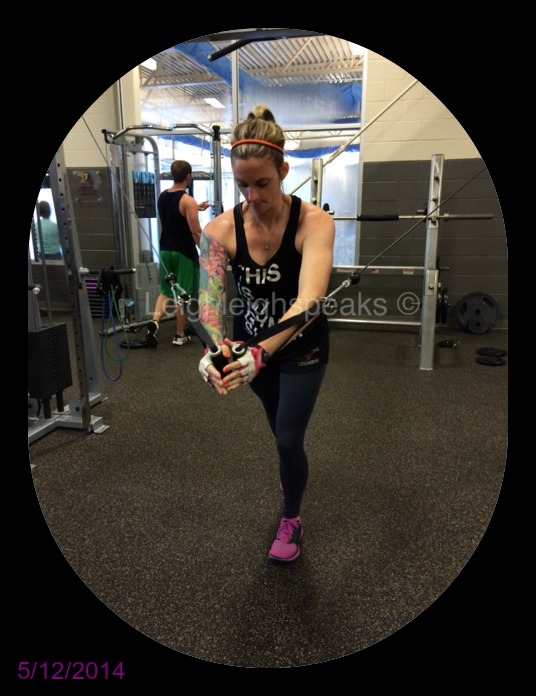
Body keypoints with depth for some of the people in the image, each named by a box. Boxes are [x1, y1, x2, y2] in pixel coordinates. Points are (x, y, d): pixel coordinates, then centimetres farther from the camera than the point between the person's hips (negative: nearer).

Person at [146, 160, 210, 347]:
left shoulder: (162, 197, 8)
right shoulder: (188, 200, -15)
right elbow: (196, 232, -19)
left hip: (165, 250, 7)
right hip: (184, 253, -7)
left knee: (166, 290, 18)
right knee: (184, 294, 3)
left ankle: (155, 322, -3)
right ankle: (180, 335, 11)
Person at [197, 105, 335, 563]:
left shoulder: (314, 222, -28)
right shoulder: (222, 229, -19)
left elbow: (310, 299, -42)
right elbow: (209, 298, -28)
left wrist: (263, 352, -58)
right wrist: (217, 346, -50)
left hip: (302, 348, -3)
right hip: (250, 343, 4)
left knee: (288, 438, 0)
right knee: (279, 425, 26)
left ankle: (292, 521, 31)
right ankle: (293, 469, 61)